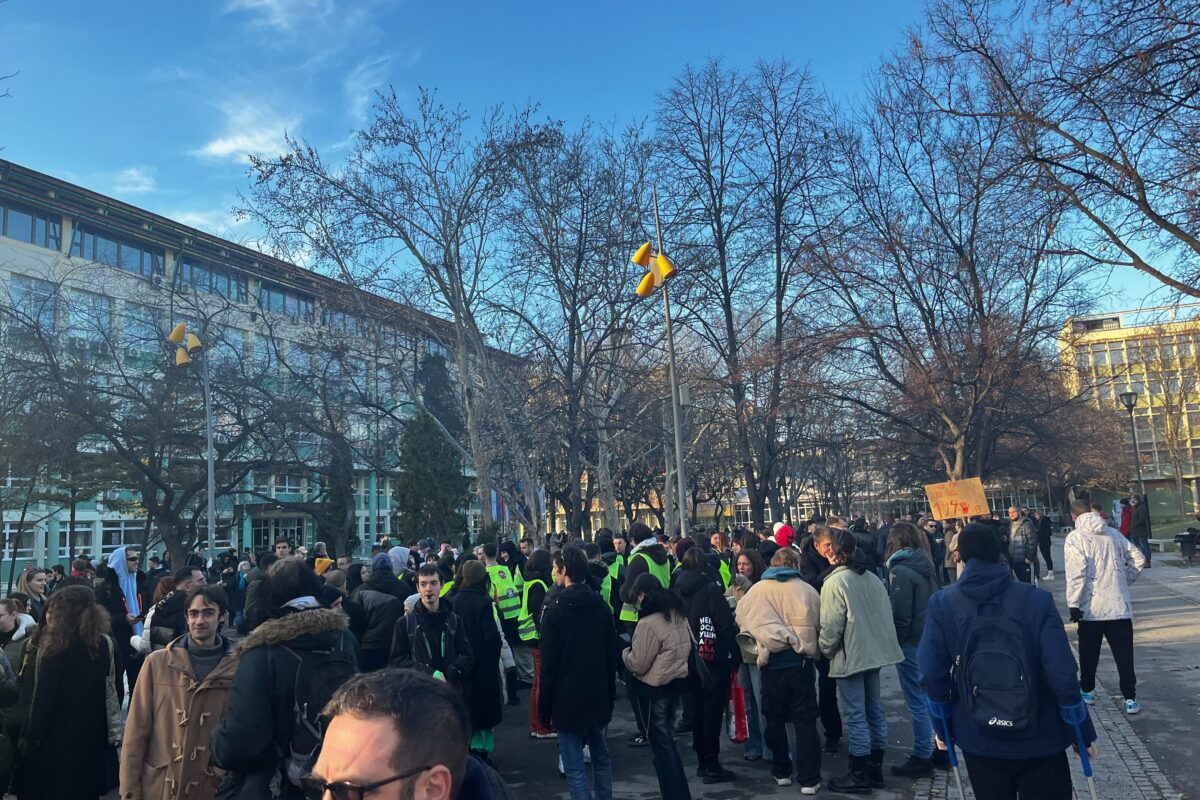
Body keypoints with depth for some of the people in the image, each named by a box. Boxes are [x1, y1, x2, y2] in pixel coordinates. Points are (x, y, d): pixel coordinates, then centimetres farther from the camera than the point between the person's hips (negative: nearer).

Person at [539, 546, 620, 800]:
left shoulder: (555, 608, -14)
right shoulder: (601, 605, 3)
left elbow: (548, 664, -13)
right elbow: (612, 654, 8)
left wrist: (544, 708, -5)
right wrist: (610, 693, 17)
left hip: (568, 700, -6)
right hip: (599, 697, 6)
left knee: (575, 768, 1)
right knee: (601, 759, 19)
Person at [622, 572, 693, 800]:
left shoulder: (647, 623, -21)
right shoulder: (678, 614, 3)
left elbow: (638, 665, -15)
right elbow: (686, 647, 14)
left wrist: (625, 653, 3)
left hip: (654, 687, -8)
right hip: (677, 679, 8)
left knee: (661, 743, 4)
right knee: (667, 740, 19)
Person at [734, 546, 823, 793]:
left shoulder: (756, 590, -1)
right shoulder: (807, 590, -2)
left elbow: (742, 620, 4)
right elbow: (819, 624, 4)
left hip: (772, 663, 1)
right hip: (800, 661, 0)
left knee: (775, 720, 15)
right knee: (805, 721, 7)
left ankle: (781, 772, 25)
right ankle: (809, 779, 8)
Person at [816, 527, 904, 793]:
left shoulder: (834, 582, -17)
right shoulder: (872, 577, 5)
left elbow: (831, 626, -17)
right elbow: (885, 614, 9)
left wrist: (825, 650, -1)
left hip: (850, 657, -8)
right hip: (875, 652, 8)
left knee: (854, 715, 1)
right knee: (875, 710, 15)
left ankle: (859, 774, 8)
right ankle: (875, 769, 25)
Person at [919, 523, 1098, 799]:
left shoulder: (942, 604, -9)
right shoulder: (1037, 599, -13)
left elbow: (932, 673, -9)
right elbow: (1063, 674, -14)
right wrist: (1082, 733, -1)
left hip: (979, 742, 1)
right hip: (1040, 742, -1)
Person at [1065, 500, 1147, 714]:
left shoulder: (1075, 538, -9)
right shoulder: (1113, 534, 6)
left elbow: (1076, 572, -18)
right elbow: (1138, 559, 8)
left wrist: (1074, 604, -14)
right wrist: (1125, 580, 18)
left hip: (1091, 608, -3)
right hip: (1120, 606, 3)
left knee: (1089, 654, 14)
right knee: (1124, 655, 8)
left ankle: (1088, 690, 26)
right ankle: (1130, 698, 6)